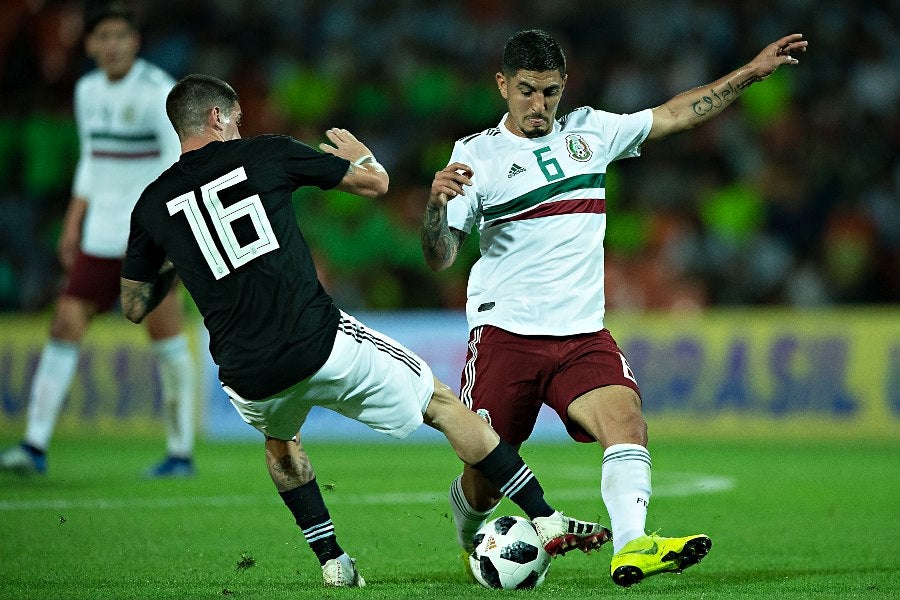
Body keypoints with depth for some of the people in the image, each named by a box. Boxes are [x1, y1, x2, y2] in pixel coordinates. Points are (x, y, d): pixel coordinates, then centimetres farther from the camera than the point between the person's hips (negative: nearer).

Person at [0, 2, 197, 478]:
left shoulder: (155, 91, -10)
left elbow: (178, 163, -16)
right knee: (66, 322, -2)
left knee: (165, 334, -5)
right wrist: (73, 226, 18)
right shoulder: (88, 91, 12)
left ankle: (181, 452, 4)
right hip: (101, 235, 6)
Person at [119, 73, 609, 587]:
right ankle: (546, 520, 14)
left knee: (281, 441, 38)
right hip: (323, 344, -3)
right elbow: (376, 183, 12)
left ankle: (333, 562, 31)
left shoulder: (153, 206, 8)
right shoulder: (266, 154, 3)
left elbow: (134, 307, 17)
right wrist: (359, 152, 36)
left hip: (249, 381, 3)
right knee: (443, 404, 16)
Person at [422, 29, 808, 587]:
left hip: (583, 333, 3)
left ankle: (631, 546, -43)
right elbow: (439, 258, -4)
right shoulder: (475, 154, 0)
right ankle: (470, 542, 34)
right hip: (506, 332, -2)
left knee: (626, 420, -25)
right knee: (485, 474, 0)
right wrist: (437, 203, -25)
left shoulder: (589, 132, 12)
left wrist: (753, 71, 13)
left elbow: (676, 114, 17)